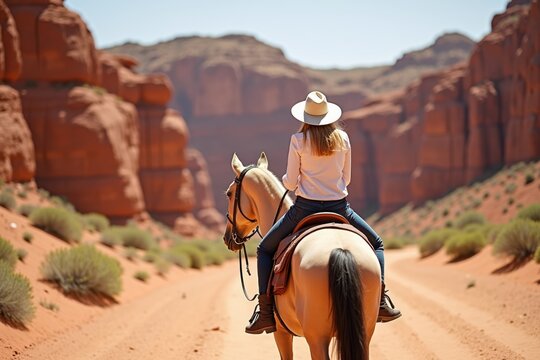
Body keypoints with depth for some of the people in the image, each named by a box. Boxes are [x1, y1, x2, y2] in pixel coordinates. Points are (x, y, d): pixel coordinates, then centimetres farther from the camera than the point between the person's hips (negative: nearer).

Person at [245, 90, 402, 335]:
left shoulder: (298, 140, -6)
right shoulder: (343, 138, 2)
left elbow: (290, 183, -4)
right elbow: (346, 178, 10)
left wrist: (286, 180, 19)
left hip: (305, 208, -2)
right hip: (339, 207, 2)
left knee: (265, 249, 16)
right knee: (376, 244, 24)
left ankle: (265, 312, 4)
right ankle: (381, 301, 5)